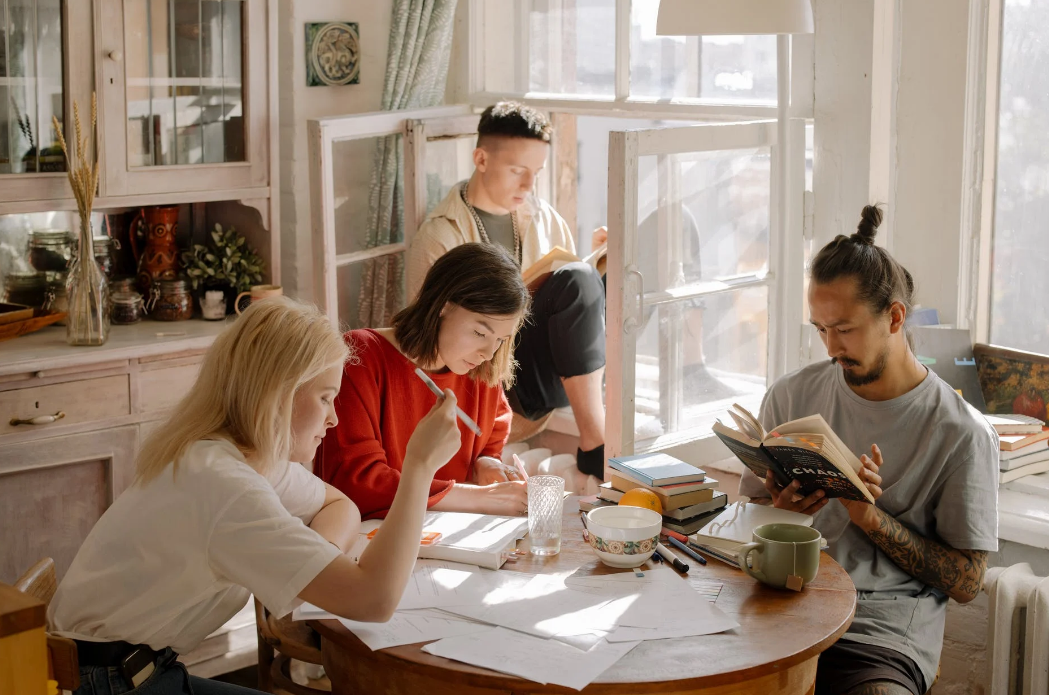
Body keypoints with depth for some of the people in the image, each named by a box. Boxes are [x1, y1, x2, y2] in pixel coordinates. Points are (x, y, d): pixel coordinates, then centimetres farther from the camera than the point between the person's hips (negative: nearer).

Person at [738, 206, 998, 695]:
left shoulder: (962, 434, -1)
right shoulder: (790, 398, 10)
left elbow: (966, 583, 0)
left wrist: (871, 517, -12)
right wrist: (781, 513, -7)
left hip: (881, 639, -2)